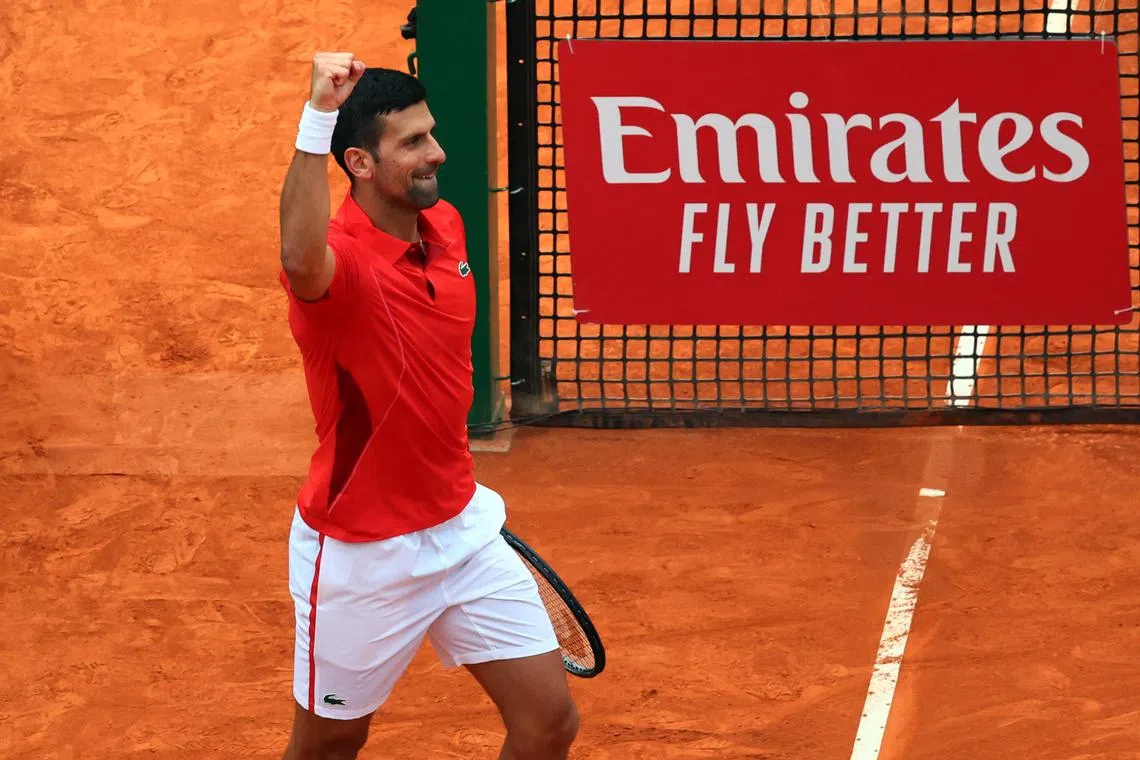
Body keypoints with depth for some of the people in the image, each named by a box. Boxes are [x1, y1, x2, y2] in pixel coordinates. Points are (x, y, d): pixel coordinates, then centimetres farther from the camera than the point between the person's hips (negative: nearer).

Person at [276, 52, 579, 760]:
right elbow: (302, 263, -51)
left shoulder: (447, 226, 0)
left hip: (463, 529, 7)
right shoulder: (339, 257, -23)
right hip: (363, 555, -6)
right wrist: (318, 117, -56)